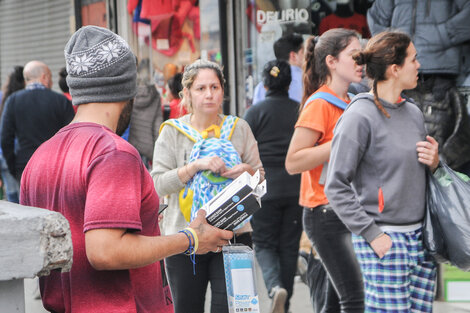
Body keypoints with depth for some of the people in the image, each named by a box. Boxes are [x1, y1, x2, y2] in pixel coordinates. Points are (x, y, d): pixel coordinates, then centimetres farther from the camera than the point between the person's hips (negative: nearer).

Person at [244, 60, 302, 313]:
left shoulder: (255, 112, -4)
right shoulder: (300, 111, 2)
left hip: (265, 188, -2)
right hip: (296, 188, 2)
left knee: (264, 244, 8)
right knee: (289, 246, 11)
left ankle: (275, 286, -19)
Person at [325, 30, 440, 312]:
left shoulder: (414, 113, 12)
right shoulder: (360, 116, -10)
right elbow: (336, 187, -11)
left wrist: (434, 163, 2)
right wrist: (372, 234, -14)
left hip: (421, 237, 7)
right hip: (384, 241, -7)